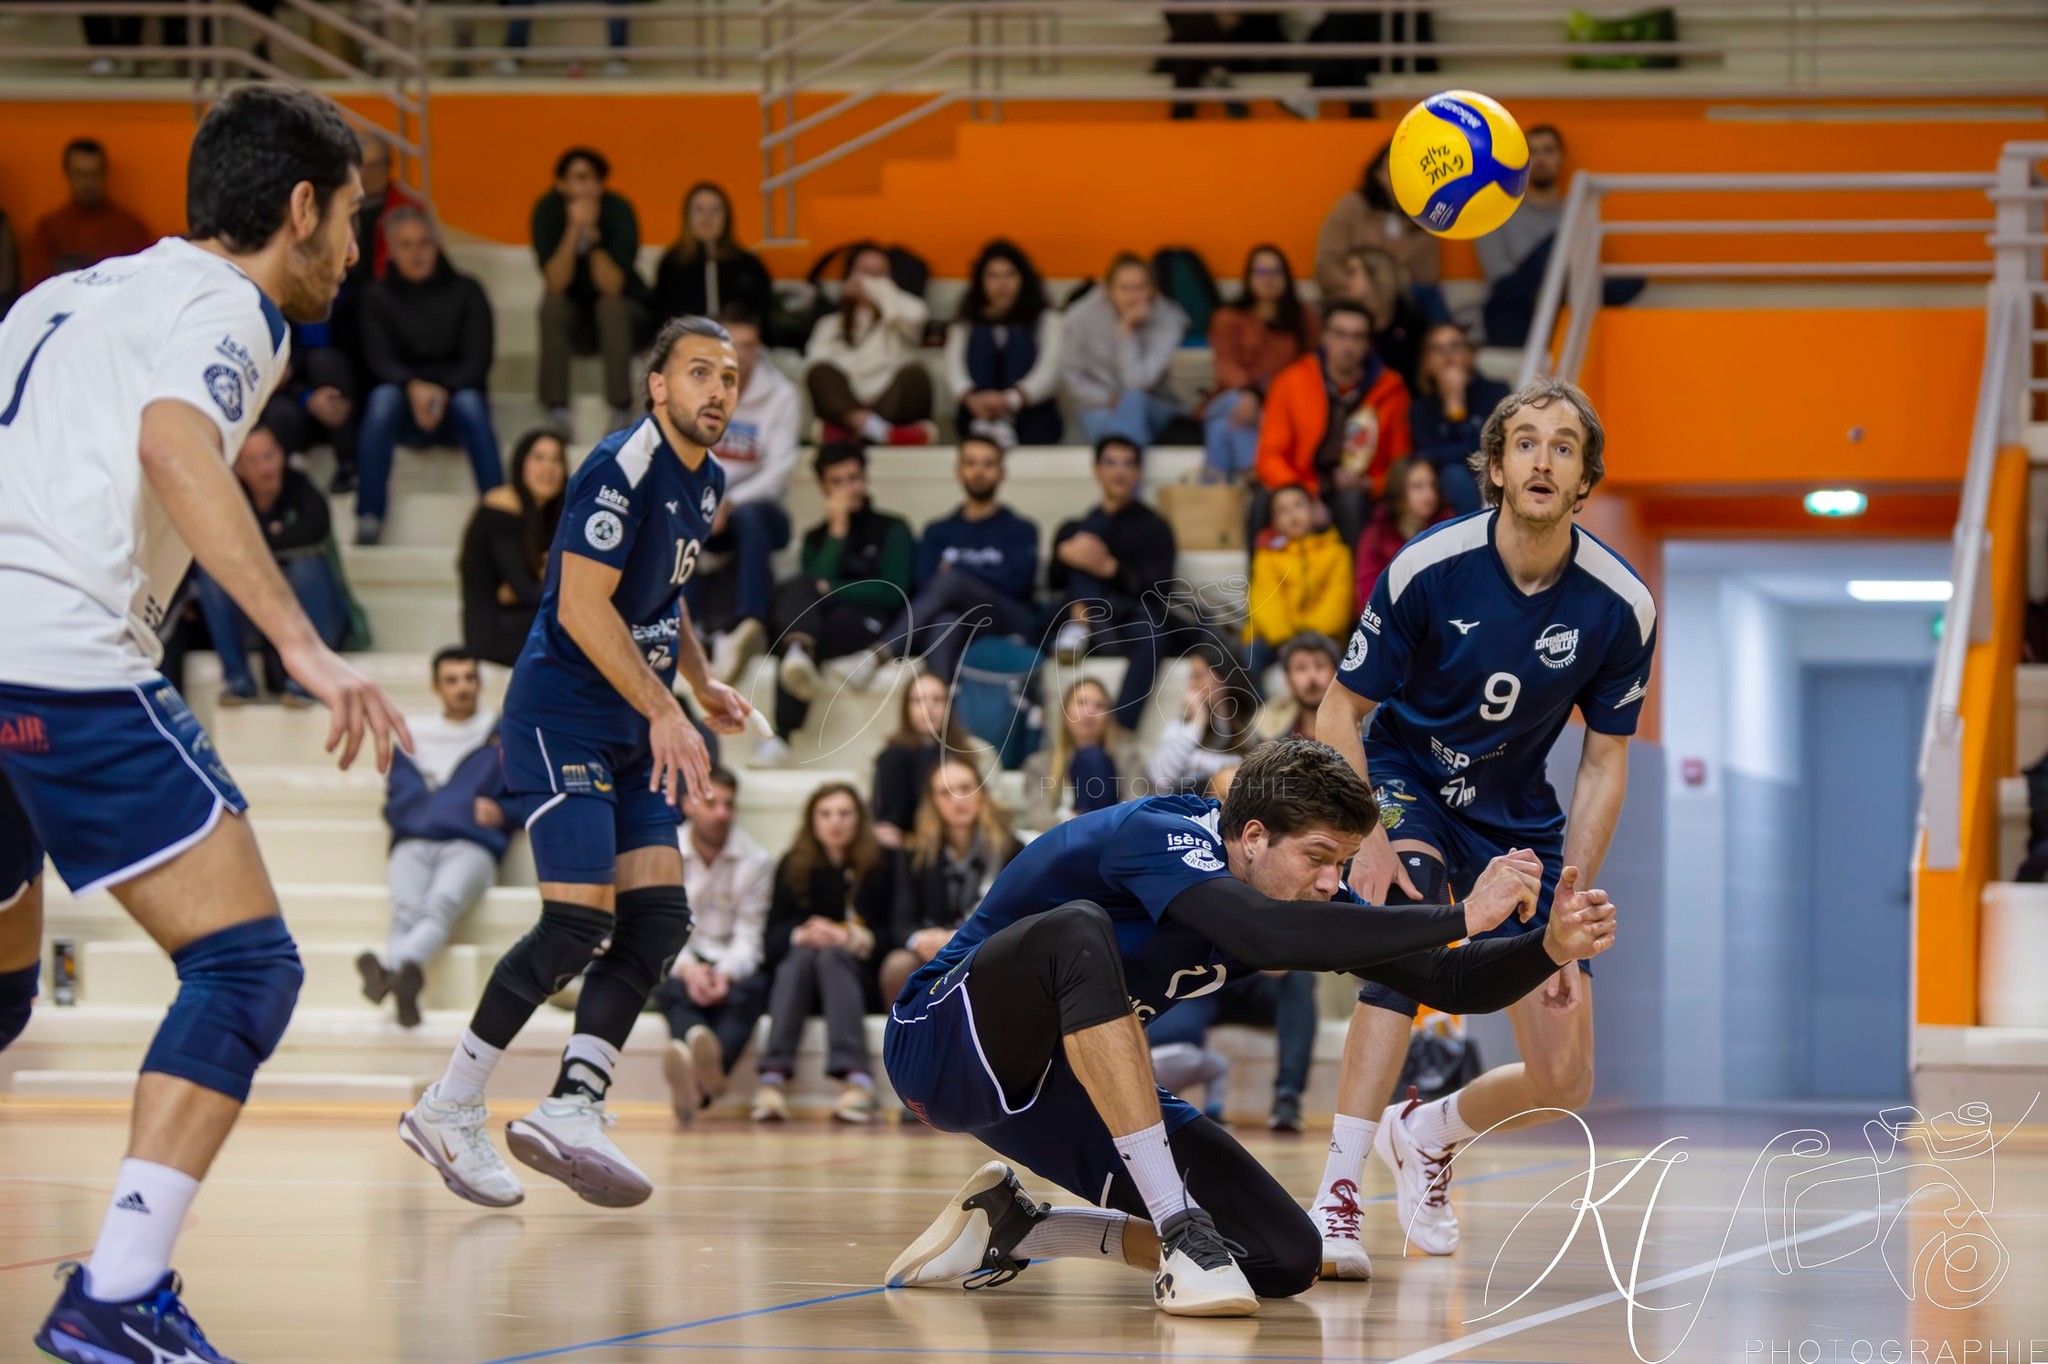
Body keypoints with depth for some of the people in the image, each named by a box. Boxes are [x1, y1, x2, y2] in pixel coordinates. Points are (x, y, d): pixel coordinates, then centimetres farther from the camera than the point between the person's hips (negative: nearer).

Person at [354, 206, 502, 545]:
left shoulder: (465, 291, 6)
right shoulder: (378, 295, 8)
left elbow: (478, 359, -2)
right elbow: (379, 359, -5)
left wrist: (443, 392, -22)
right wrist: (413, 387, -26)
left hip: (455, 394, 0)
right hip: (404, 406, 0)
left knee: (470, 403, -34)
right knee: (382, 398, -33)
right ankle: (368, 520, -39)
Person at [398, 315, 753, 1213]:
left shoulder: (706, 482, 13)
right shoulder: (622, 467, -16)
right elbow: (582, 607, -21)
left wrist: (702, 684, 17)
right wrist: (664, 710, -22)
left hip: (633, 730, 9)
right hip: (561, 716, -9)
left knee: (659, 919, -2)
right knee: (579, 925, -16)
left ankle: (571, 1111, -3)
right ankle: (448, 1110, -5)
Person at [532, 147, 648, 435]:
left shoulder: (618, 210, -19)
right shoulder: (548, 210, -16)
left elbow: (612, 287, -27)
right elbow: (556, 284, -25)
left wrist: (592, 234, -38)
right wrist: (574, 229, -36)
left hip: (624, 317, -1)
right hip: (574, 325, 1)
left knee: (609, 304, -32)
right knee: (552, 303, -28)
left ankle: (621, 412, -31)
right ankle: (557, 413, -29)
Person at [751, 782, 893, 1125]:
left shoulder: (878, 866, 1)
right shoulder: (793, 866, 8)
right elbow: (773, 936, 1)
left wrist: (852, 938, -23)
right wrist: (800, 935, -21)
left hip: (857, 976, -2)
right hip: (798, 974, 2)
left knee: (832, 957, -33)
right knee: (801, 955, -31)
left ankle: (858, 1077, -54)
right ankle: (773, 1076, -50)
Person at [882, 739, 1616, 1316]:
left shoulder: (1296, 888, -4)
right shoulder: (1159, 836, -27)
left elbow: (1448, 982, -3)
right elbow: (1267, 935, -45)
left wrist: (1550, 948, -23)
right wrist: (1460, 916, -43)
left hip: (1073, 1083, 7)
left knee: (1286, 1259, -8)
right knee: (1079, 932, -41)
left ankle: (1008, 1227, 8)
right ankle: (1179, 1230, -36)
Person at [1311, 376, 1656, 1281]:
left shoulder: (1620, 607, -16)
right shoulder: (1428, 570, -22)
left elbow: (1605, 761, -5)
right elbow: (1340, 714, -13)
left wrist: (1571, 892, -16)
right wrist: (1366, 838, -27)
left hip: (1517, 816, 3)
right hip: (1404, 780, -3)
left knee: (1564, 1085, 0)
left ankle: (1425, 1136, 33)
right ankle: (1337, 1195, -37)